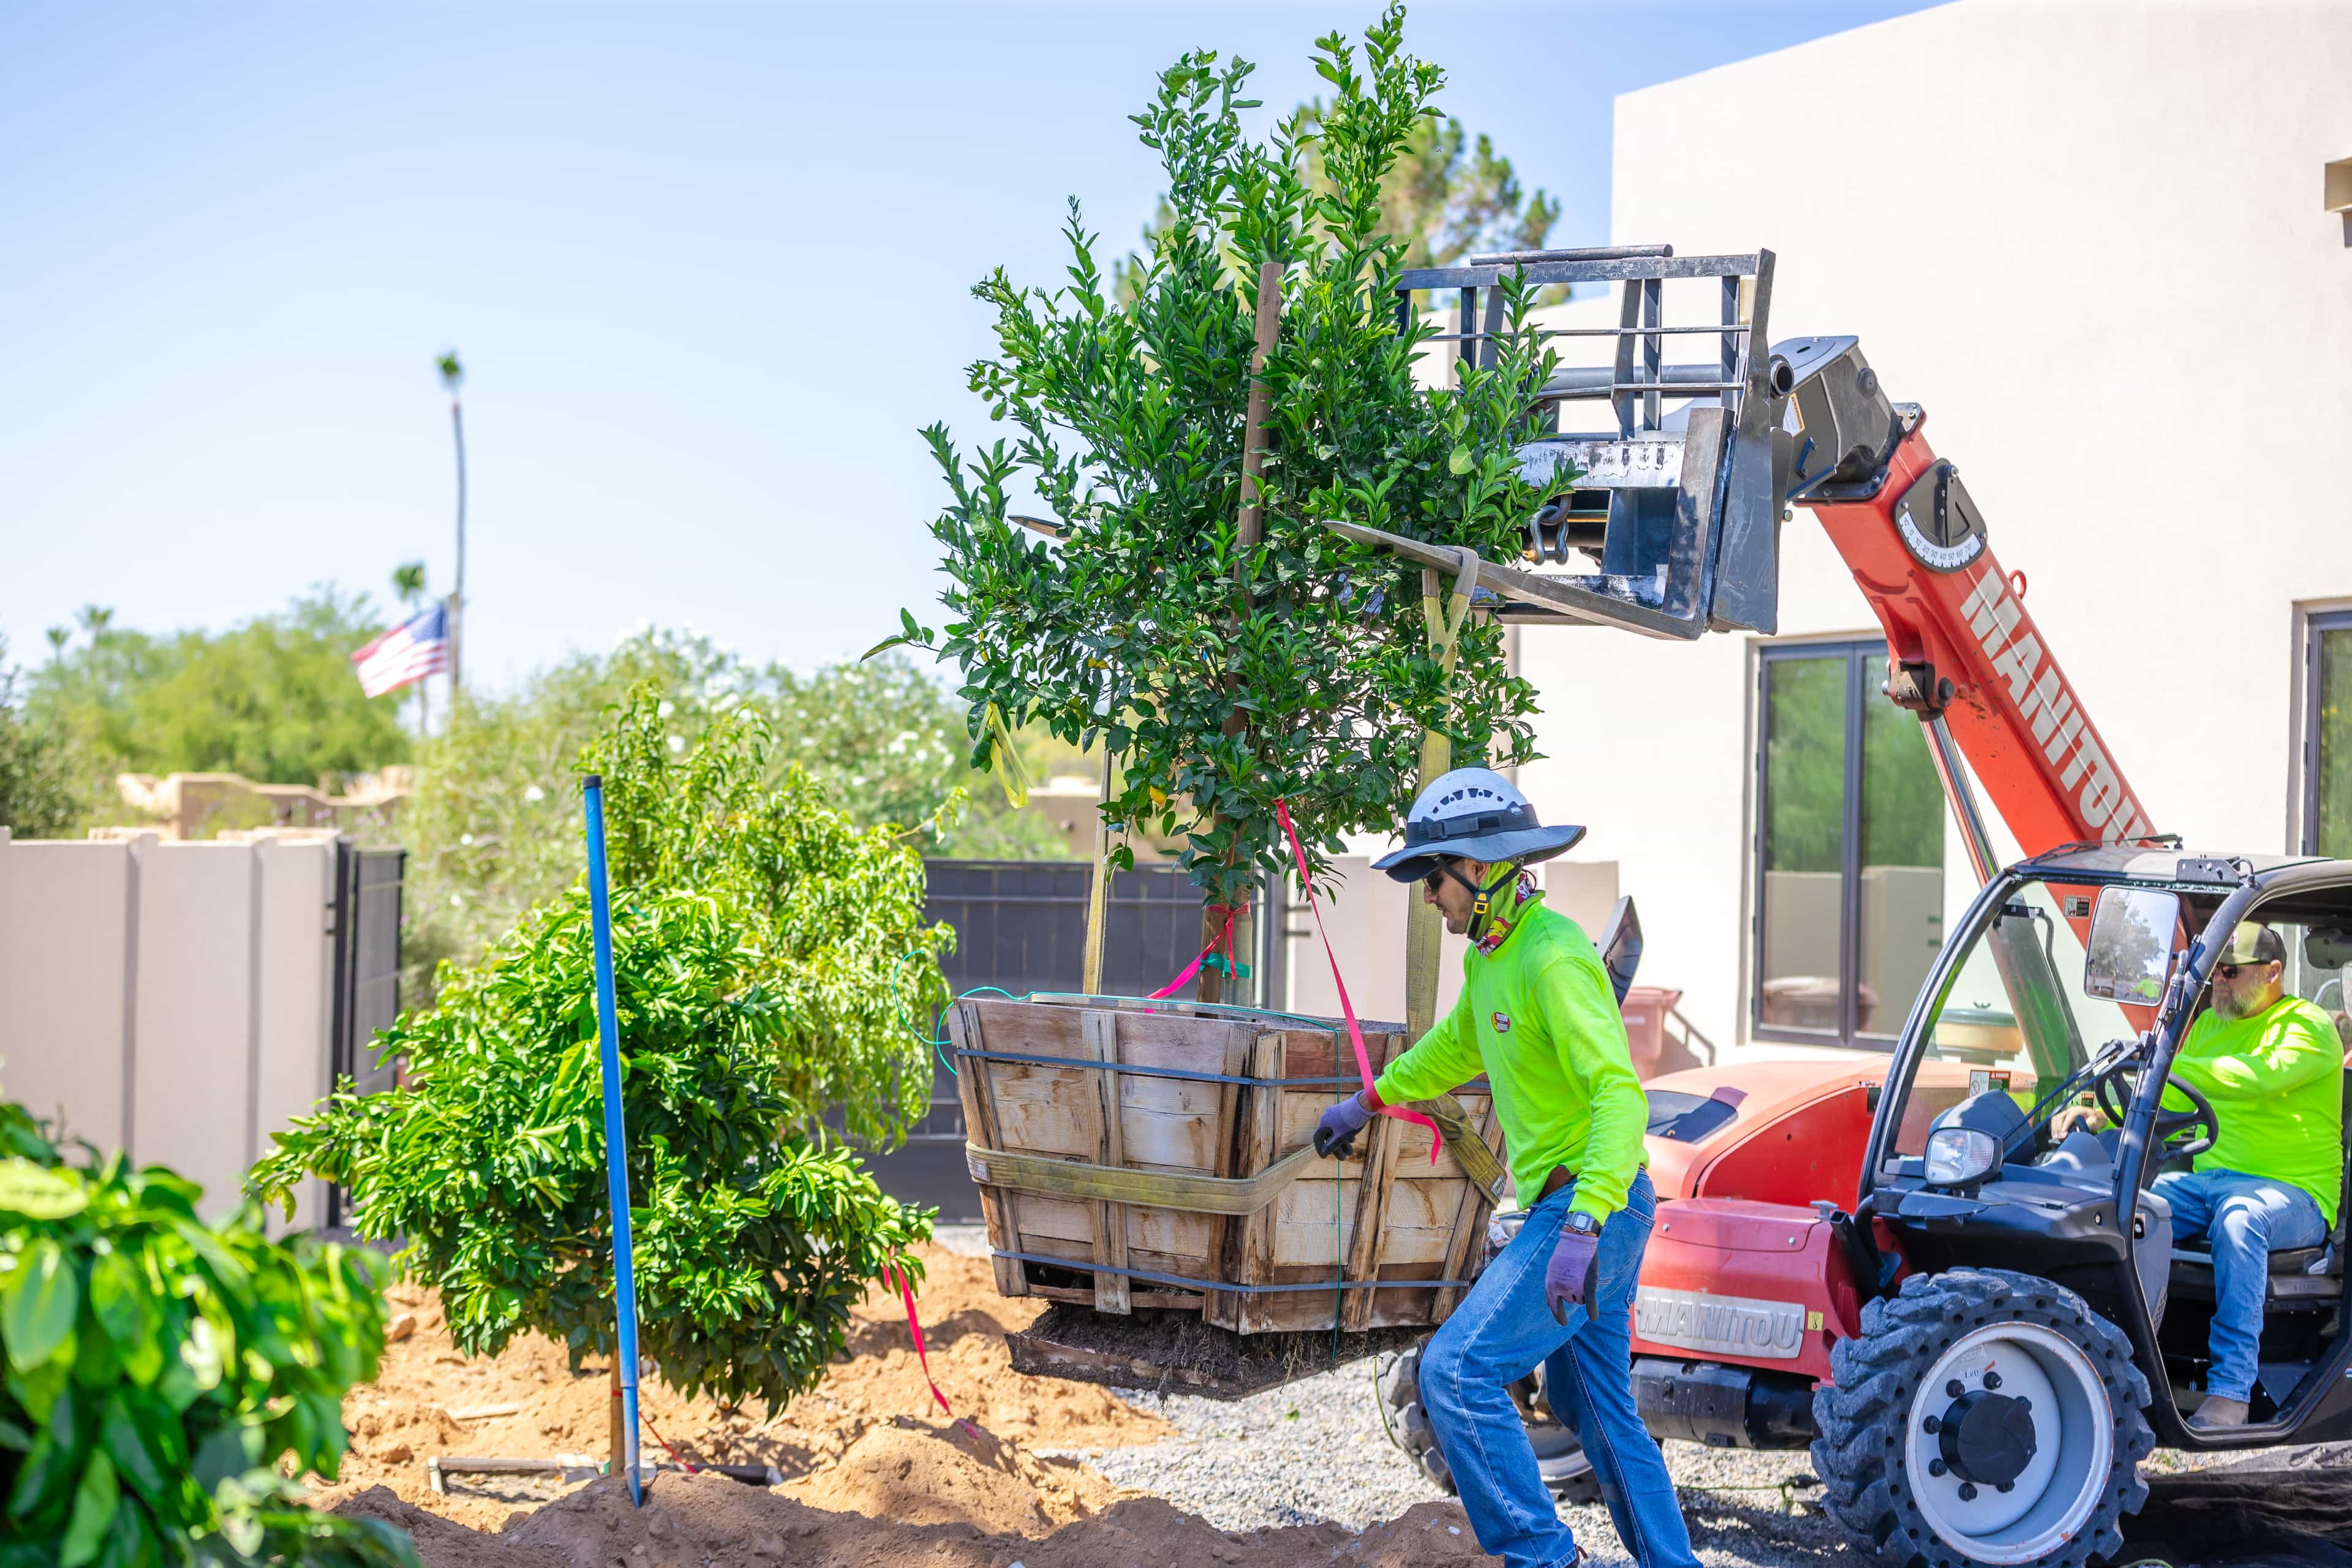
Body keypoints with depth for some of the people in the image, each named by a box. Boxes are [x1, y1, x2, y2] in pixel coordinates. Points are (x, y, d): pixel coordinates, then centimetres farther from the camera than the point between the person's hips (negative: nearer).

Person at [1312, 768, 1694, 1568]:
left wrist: (1582, 1227, -38)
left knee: (1457, 1370, -15)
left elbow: (1621, 1093, -29)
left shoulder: (1553, 957, -20)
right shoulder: (1489, 956, 11)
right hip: (1571, 1210, 10)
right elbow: (1458, 1047, 33)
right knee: (1597, 1409, 17)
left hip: (1592, 1206, -10)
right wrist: (1369, 1100, 43)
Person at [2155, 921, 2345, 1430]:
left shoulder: (2308, 1026, -5)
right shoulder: (2208, 1025, 19)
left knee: (2239, 1217, -40)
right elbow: (2170, 1099, 25)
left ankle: (2231, 1391, -40)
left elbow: (2261, 1074, -26)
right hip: (2208, 1181, 7)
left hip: (2292, 1194, -6)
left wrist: (2174, 1064, -35)